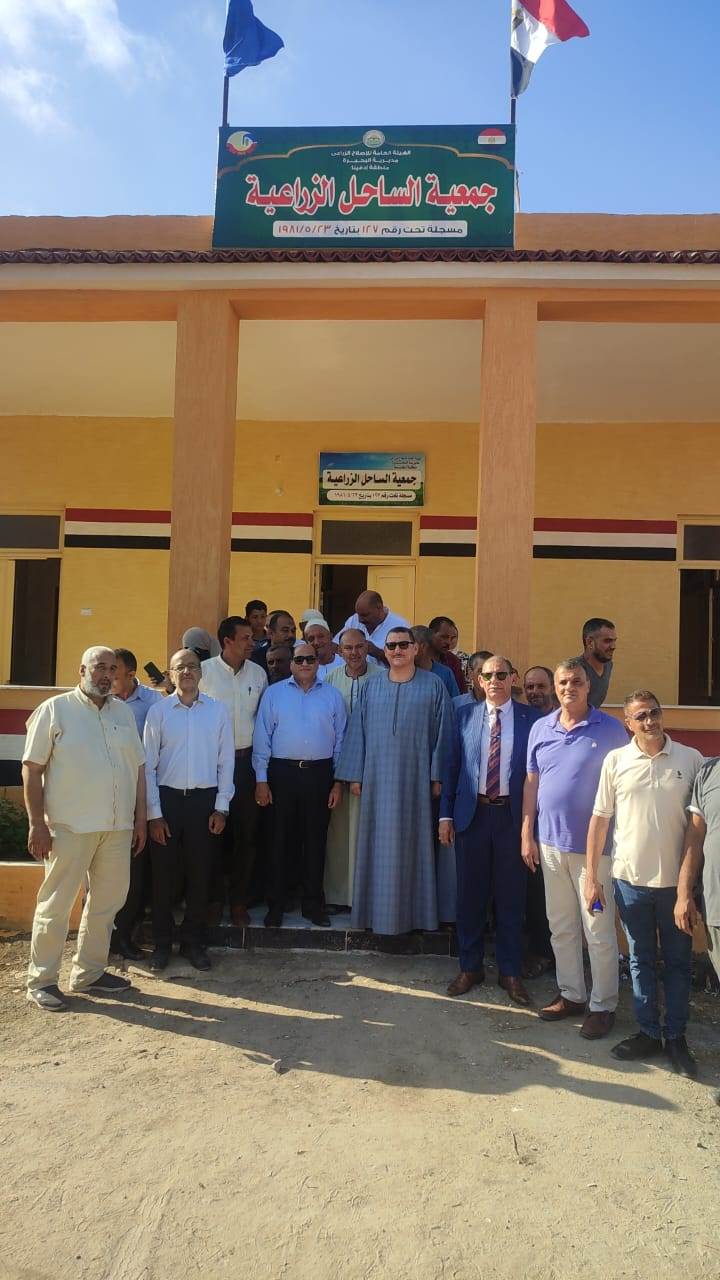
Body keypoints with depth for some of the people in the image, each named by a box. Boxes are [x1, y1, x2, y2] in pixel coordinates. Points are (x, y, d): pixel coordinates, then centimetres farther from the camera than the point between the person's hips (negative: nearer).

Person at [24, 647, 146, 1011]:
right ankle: (41, 980, 19)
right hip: (69, 827, -5)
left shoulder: (124, 712, 12)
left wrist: (140, 818, 10)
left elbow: (138, 768, 14)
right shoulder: (55, 709, -3)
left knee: (107, 902, 13)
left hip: (117, 827, 5)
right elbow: (32, 769, -5)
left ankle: (88, 973, 28)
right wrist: (37, 823, -10)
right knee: (56, 903, 3)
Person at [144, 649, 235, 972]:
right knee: (163, 873, 7)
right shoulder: (158, 711, -1)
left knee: (200, 873, 9)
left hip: (204, 800, 1)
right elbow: (148, 765, -1)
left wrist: (221, 808, 0)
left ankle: (193, 942, 25)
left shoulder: (218, 711, 2)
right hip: (167, 799, -1)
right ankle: (162, 943, 23)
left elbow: (226, 762, 4)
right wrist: (154, 813, -4)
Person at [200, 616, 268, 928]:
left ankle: (239, 901, 18)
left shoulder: (258, 674, 6)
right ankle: (214, 899, 17)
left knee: (246, 832, 6)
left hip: (245, 760, 3)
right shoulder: (204, 670, -5)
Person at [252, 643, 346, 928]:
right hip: (282, 773, -1)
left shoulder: (333, 696, 7)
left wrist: (338, 782, 3)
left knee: (316, 840, 9)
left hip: (320, 774, 1)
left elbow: (340, 741, 7)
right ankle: (275, 906, 18)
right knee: (281, 840, 6)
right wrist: (261, 780, -3)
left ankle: (313, 904, 22)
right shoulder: (274, 694, 4)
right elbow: (262, 738, 2)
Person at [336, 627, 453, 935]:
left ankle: (413, 911, 17)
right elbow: (357, 732, 8)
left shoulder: (433, 686, 1)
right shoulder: (371, 688, 7)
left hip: (416, 779, -2)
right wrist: (354, 776, 3)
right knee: (378, 845, 6)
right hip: (378, 778, 2)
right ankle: (377, 909, 17)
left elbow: (441, 732, 0)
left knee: (412, 843, 5)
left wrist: (437, 776, -4)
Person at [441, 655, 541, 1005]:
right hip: (472, 814, 2)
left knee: (511, 896, 8)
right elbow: (452, 766, 6)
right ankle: (470, 966, 27)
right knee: (470, 894, 11)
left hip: (512, 815, -1)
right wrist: (445, 815, 2)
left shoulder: (531, 719, -1)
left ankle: (510, 972, 24)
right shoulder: (465, 715, 5)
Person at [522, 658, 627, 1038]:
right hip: (551, 843, 4)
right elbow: (531, 783, 8)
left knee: (598, 930, 4)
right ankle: (571, 994, 31)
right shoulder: (540, 728, 5)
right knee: (561, 927, 15)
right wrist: (526, 835, 5)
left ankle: (603, 1005, 20)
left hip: (594, 846, -4)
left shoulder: (610, 729, -6)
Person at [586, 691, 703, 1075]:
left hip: (677, 880, -1)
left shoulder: (690, 759, -3)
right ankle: (649, 1032, 27)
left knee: (678, 961, 11)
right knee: (641, 960, 13)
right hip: (630, 878, 1)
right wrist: (591, 876, 1)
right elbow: (600, 818, 2)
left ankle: (676, 1037, 25)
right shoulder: (615, 760, -2)